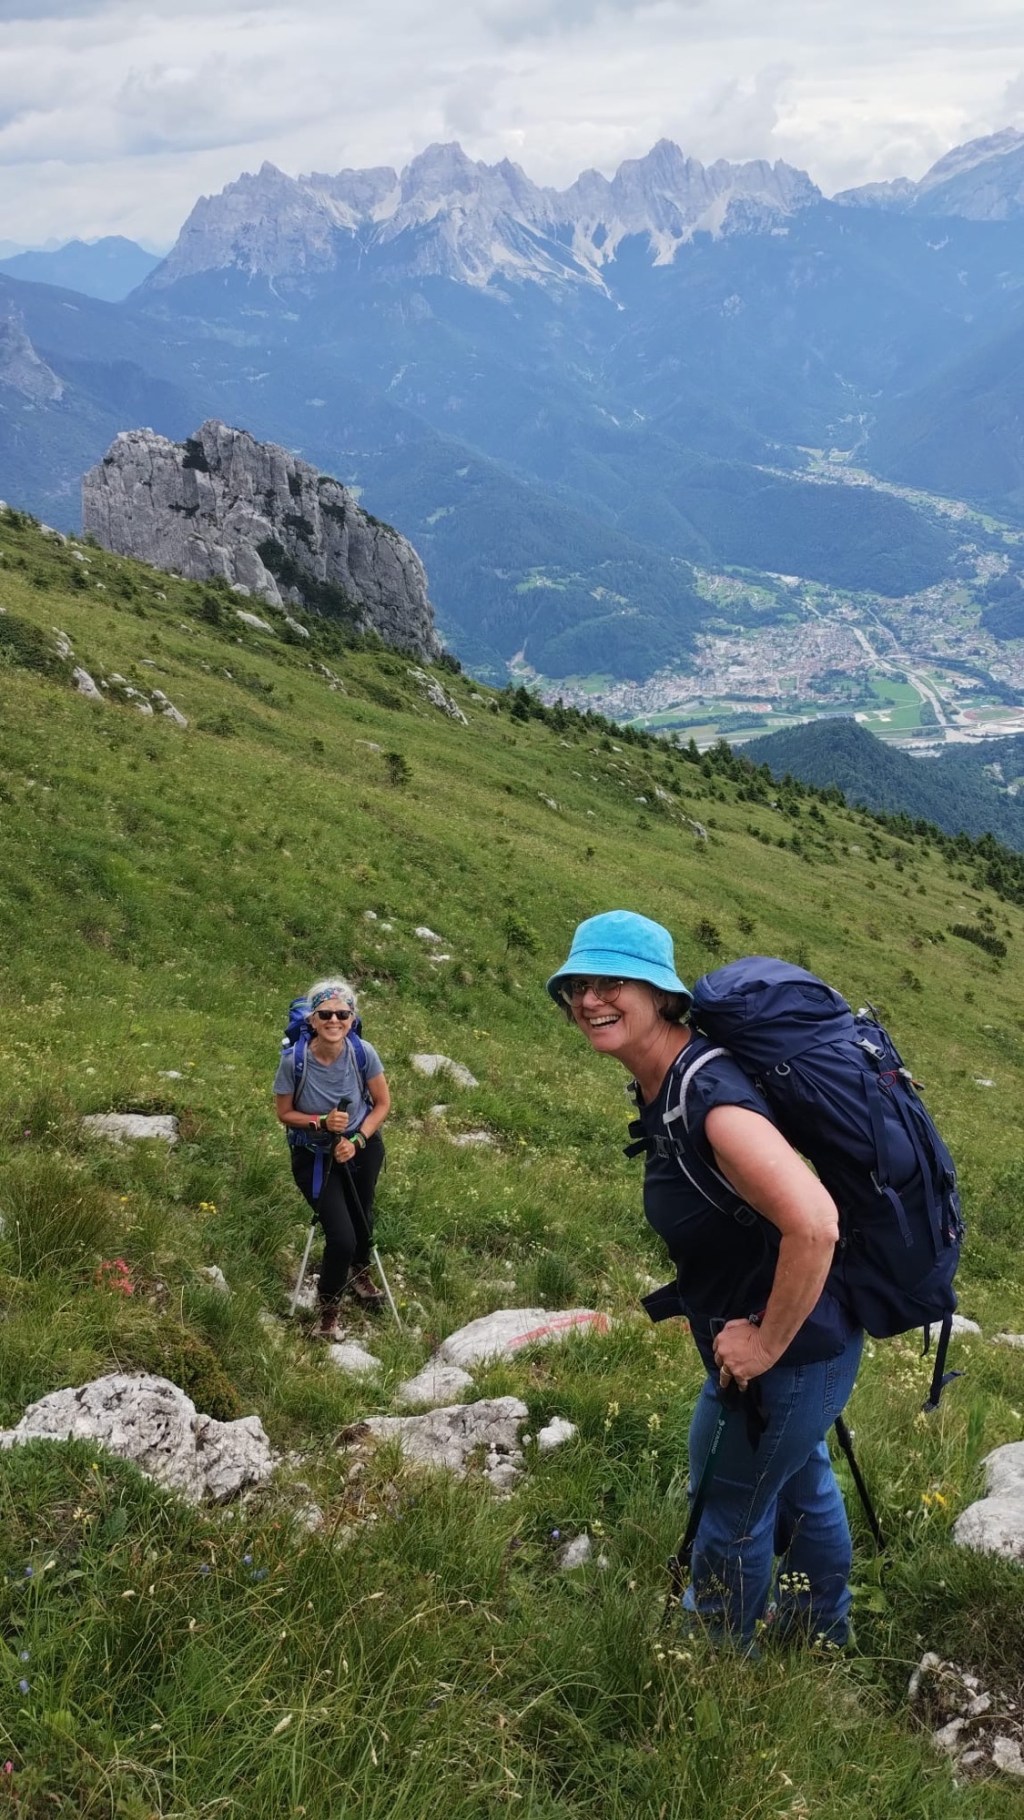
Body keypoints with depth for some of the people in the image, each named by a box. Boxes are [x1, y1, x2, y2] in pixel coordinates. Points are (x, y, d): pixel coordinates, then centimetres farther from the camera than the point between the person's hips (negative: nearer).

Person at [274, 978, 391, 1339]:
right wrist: (322, 1123, -27)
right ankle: (328, 1306, 19)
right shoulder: (294, 1060, -27)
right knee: (342, 1237, -11)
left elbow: (382, 1103, -7)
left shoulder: (363, 1052, -22)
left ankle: (360, 1273, 56)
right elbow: (285, 1114, -11)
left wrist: (357, 1139, -19)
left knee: (361, 1219, 21)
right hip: (314, 1157, -2)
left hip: (362, 1146, 2)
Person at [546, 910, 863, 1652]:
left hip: (786, 1352, -9)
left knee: (730, 1518, 13)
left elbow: (814, 1225, -40)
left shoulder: (711, 1103, -31)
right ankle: (825, 1629, 55)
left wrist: (768, 1343, -27)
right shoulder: (664, 1086, -2)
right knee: (799, 1481, 31)